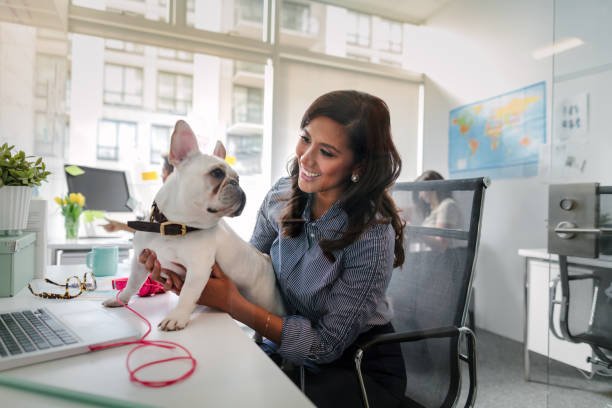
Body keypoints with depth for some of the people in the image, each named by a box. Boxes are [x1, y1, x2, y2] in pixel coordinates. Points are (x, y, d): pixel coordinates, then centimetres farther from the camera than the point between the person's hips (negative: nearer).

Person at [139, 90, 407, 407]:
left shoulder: (371, 236, -27)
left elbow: (326, 345, -21)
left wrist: (232, 304, -25)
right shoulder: (282, 196, -9)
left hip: (361, 368, -4)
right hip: (287, 350, 4)